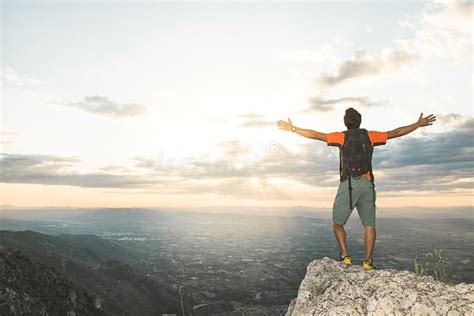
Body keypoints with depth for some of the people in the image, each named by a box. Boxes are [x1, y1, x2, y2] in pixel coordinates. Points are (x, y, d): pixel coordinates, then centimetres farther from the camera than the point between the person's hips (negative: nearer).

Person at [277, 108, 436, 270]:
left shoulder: (342, 136, 8)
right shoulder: (370, 135, 14)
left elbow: (316, 135, 4)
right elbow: (397, 132, 21)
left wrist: (293, 129, 10)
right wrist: (419, 124, 34)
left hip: (349, 183, -2)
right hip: (367, 184, 3)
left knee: (337, 223, 9)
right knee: (369, 225, 9)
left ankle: (345, 256, -1)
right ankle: (368, 260, 2)